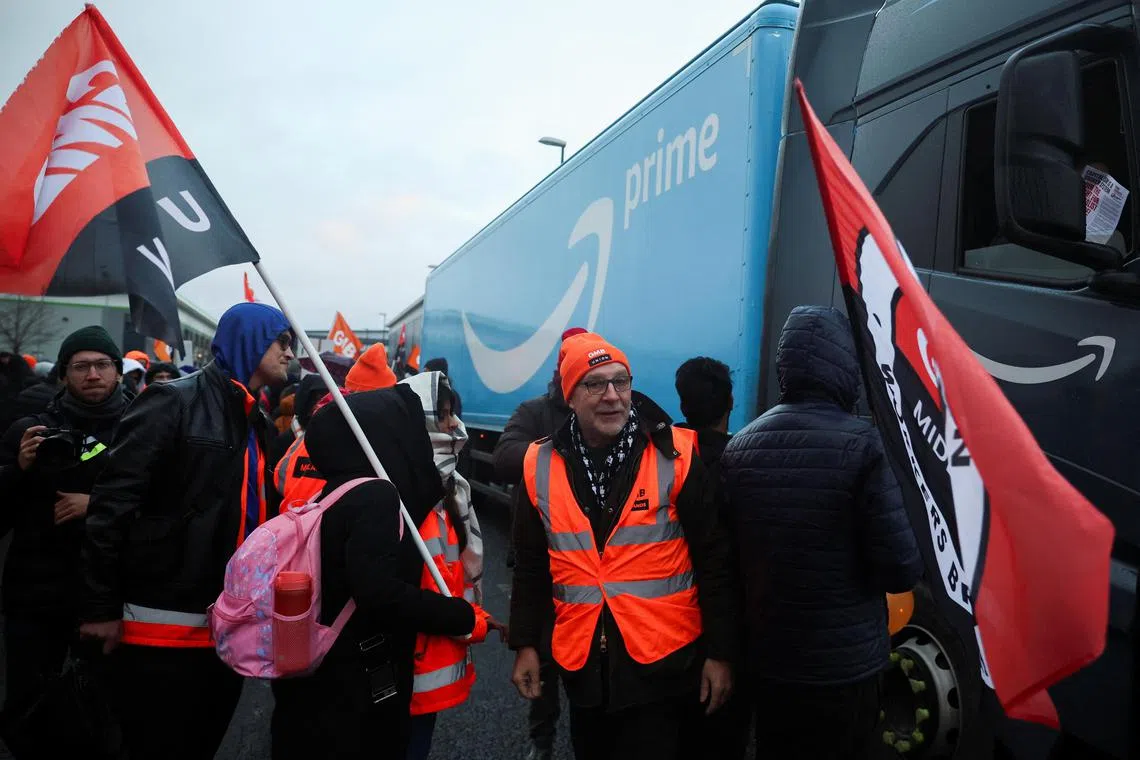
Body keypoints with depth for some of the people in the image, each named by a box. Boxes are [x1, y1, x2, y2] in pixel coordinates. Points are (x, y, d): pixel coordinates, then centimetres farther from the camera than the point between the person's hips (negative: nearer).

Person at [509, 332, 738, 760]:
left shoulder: (674, 455, -10)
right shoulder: (542, 466, -2)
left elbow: (714, 562, -6)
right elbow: (531, 567, 8)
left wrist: (720, 650, -6)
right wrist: (525, 644, 7)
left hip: (661, 665, -3)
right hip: (583, 666, 4)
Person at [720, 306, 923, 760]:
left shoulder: (739, 448, -3)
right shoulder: (859, 444, -18)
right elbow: (900, 569, -17)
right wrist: (906, 569, 5)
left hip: (765, 662, 4)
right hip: (845, 666, -4)